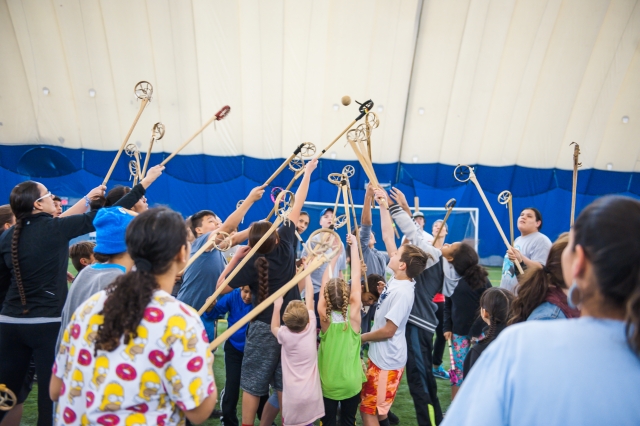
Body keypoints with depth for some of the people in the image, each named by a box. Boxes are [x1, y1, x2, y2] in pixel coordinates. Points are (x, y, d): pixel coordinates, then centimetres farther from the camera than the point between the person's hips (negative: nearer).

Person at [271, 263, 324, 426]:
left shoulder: (285, 335, -13)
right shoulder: (311, 327, -10)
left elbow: (274, 328, 14)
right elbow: (309, 294, -2)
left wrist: (277, 306, 11)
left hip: (293, 397, -2)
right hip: (311, 396, 2)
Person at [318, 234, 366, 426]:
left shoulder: (324, 316, -20)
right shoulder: (353, 314, -21)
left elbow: (325, 281, -11)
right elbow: (356, 277, -17)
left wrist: (335, 255, -2)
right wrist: (354, 246, -10)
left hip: (327, 383, 0)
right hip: (351, 383, 0)